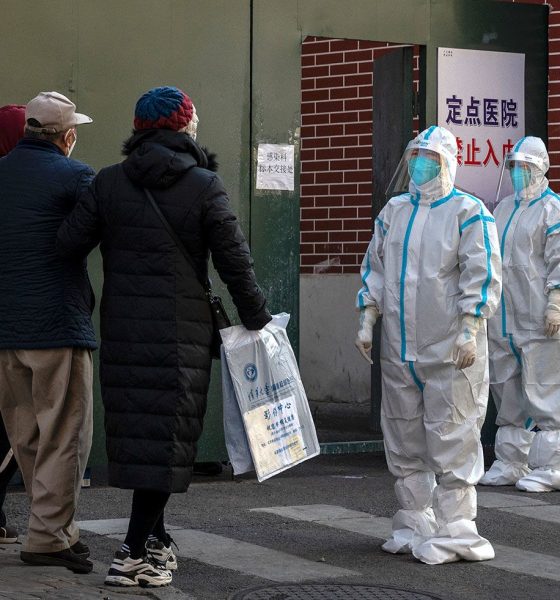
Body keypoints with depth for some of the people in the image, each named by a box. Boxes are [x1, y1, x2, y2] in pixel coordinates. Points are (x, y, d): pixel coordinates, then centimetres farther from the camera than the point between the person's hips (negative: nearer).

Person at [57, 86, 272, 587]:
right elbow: (235, 263, -3)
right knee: (166, 436, -1)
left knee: (134, 428, 13)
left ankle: (155, 538, 24)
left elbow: (69, 244, -1)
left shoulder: (109, 183, 3)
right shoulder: (205, 187, -4)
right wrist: (257, 319, 8)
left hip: (122, 329, 4)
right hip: (182, 333, -4)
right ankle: (135, 553, -4)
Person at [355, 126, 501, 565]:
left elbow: (481, 274, -9)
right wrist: (367, 322, 10)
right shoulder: (394, 211, 14)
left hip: (450, 351, -6)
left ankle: (454, 531, 0)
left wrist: (468, 332, -16)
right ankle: (414, 524, 21)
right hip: (399, 348, 6)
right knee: (404, 439, 11)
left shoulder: (469, 212, -4)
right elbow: (375, 268, 18)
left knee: (452, 438, -6)